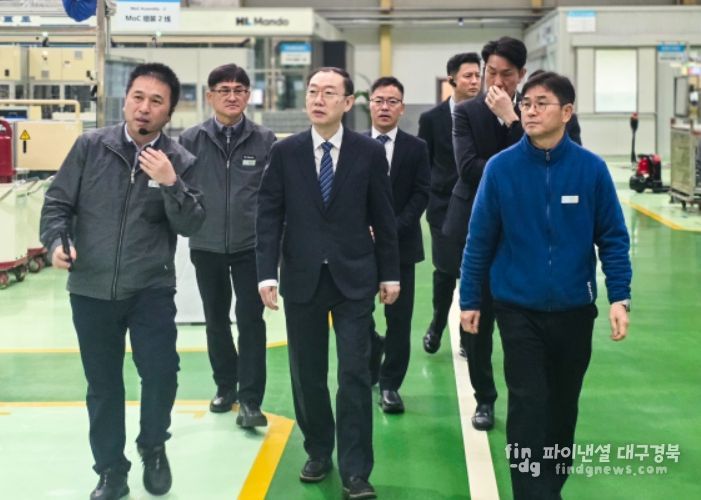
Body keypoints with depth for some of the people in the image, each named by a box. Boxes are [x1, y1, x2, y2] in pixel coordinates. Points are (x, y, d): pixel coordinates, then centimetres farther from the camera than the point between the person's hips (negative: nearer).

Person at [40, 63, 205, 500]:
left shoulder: (180, 161, -2)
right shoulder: (90, 146, -1)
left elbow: (192, 225, -8)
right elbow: (58, 202, 3)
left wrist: (170, 183, -23)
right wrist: (57, 241, -15)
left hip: (152, 288, -1)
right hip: (91, 288, 1)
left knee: (161, 372, -10)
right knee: (103, 384, 10)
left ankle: (153, 447, 20)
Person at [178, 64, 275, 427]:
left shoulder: (264, 141, -2)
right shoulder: (192, 140, -2)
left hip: (251, 246, -1)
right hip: (206, 246, 2)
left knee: (251, 319, -3)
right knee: (216, 319, 13)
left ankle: (250, 400, 1)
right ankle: (225, 385, 30)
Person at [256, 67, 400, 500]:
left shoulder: (370, 152, 0)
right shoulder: (285, 152, 2)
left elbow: (383, 217, 4)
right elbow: (269, 216, 0)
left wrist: (390, 273, 4)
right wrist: (267, 273, -9)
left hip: (354, 278, -1)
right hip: (302, 278, 2)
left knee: (355, 374, -3)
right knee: (307, 374, 10)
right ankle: (318, 453, 28)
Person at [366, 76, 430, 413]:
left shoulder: (416, 148, 4)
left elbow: (421, 195, -2)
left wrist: (393, 228, -13)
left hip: (401, 243, 0)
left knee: (399, 319, 1)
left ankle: (390, 384, 11)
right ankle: (373, 347, 30)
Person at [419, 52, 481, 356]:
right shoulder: (432, 118, 2)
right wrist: (428, 198, 1)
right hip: (445, 207, 0)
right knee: (446, 271, 0)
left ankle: (469, 335, 16)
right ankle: (437, 325, 24)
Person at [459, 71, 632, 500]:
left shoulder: (591, 168, -7)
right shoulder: (501, 168, -7)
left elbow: (613, 237, -2)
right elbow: (480, 239, -2)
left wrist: (620, 297, -10)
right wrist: (469, 300, 1)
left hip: (574, 309, 2)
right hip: (519, 309, -1)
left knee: (563, 404, 15)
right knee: (528, 406, -4)